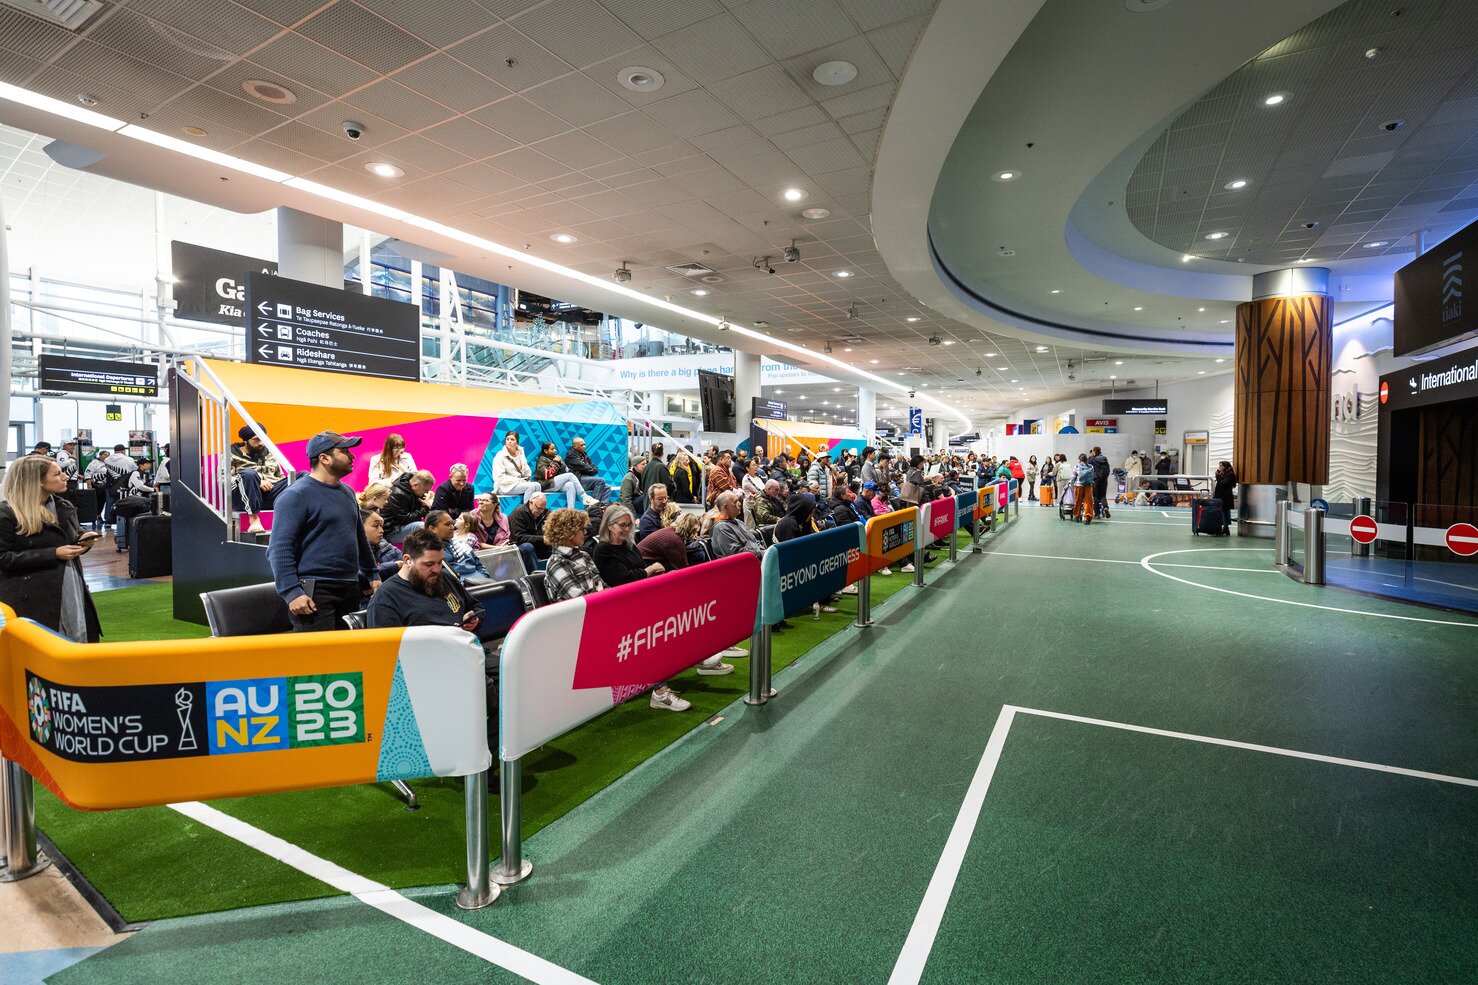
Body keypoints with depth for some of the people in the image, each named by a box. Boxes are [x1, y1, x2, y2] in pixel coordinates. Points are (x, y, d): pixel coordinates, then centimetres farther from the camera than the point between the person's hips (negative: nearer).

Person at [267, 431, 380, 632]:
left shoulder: (347, 493, 17)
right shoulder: (296, 495, -8)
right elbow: (279, 549, -14)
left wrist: (372, 575, 24)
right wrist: (292, 592, -21)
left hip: (350, 590, 8)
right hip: (314, 593, -7)